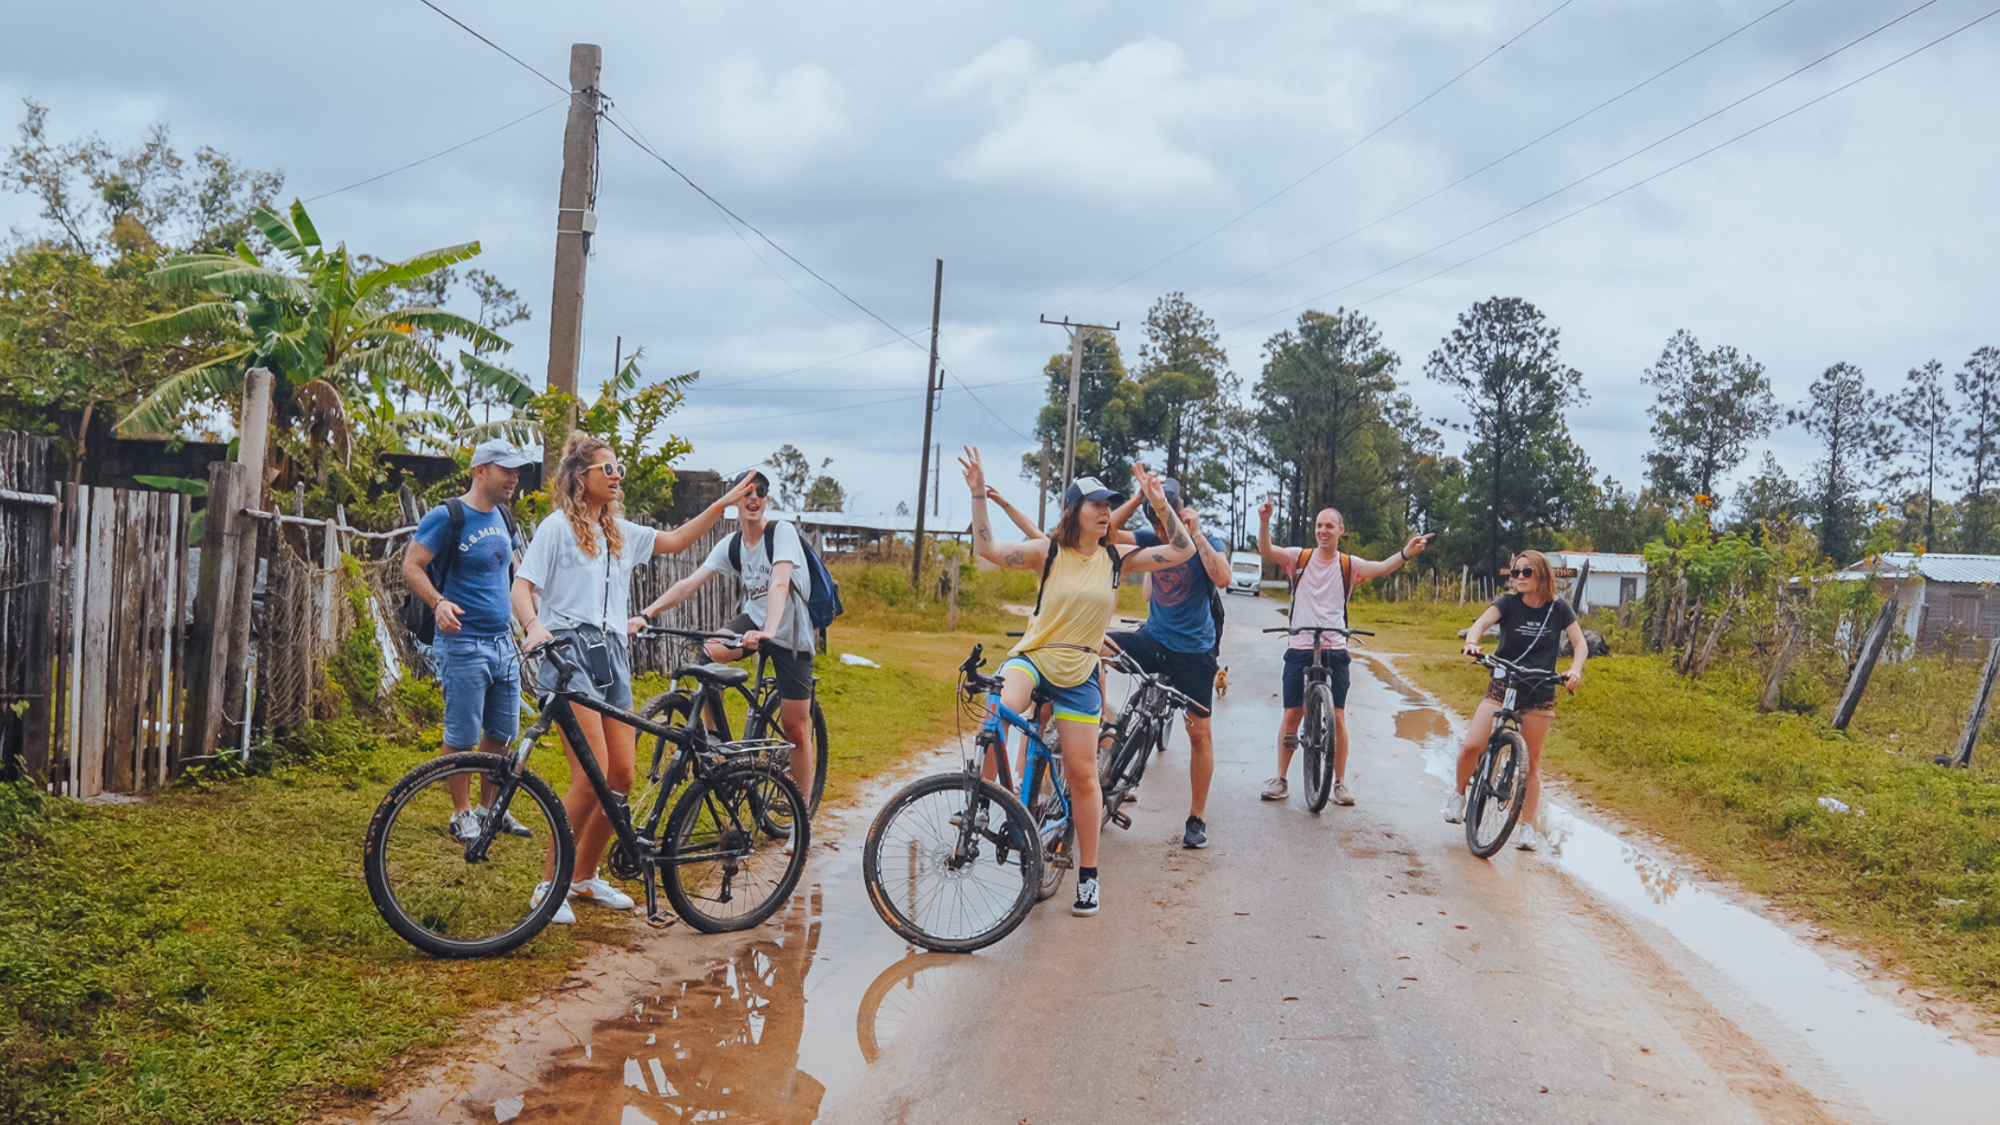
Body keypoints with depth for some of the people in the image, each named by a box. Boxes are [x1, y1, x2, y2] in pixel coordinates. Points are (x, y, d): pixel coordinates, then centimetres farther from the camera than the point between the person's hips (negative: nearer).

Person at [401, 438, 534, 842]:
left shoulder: (503, 518, 13)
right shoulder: (446, 517, -9)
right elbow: (411, 567, -13)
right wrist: (439, 603, -27)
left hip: (503, 642, 7)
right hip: (463, 643, -7)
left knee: (502, 733, 10)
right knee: (462, 735, -1)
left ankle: (489, 808, 24)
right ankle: (461, 813, 12)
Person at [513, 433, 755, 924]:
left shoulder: (619, 532, 19)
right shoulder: (558, 526, -1)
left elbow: (675, 541, 26)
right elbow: (522, 587, -7)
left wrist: (723, 503, 19)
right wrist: (534, 626, -28)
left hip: (611, 653, 7)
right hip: (569, 649, -7)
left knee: (622, 774, 2)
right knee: (593, 774, -17)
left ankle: (585, 877, 19)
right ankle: (548, 885, -4)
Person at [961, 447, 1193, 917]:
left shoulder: (1115, 560, 2)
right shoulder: (1048, 552, -4)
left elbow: (1182, 550, 1)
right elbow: (989, 549, -15)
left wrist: (1159, 503, -8)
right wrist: (978, 494, -22)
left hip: (1079, 673, 2)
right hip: (1033, 655, -2)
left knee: (1082, 772, 1)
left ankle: (1088, 874, 14)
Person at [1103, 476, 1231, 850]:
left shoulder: (1209, 544, -6)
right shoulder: (1154, 540, 4)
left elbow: (1222, 577, -26)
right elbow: (1113, 533, -8)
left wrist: (1196, 534, -22)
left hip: (1193, 650, -3)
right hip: (1153, 639, 3)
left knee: (1199, 732, 1)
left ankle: (1197, 818, 13)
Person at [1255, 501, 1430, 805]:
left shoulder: (1349, 565, 3)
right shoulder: (1299, 558, 3)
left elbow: (1382, 567, -12)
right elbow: (1266, 551, -12)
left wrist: (1406, 554, -33)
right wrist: (1264, 521, -30)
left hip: (1334, 650, 0)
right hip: (1299, 648, 0)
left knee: (1337, 716, 0)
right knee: (1292, 713, 3)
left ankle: (1340, 782, 12)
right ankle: (1281, 780, 14)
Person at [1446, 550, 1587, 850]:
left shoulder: (1558, 609, -1)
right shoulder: (1508, 603, -5)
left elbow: (1580, 643, -2)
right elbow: (1482, 622, -21)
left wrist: (1575, 669, -23)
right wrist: (1472, 642, -44)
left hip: (1539, 694, 1)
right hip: (1502, 687, -1)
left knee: (1531, 762, 4)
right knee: (1472, 746, -16)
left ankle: (1529, 826, 15)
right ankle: (1459, 795, 10)